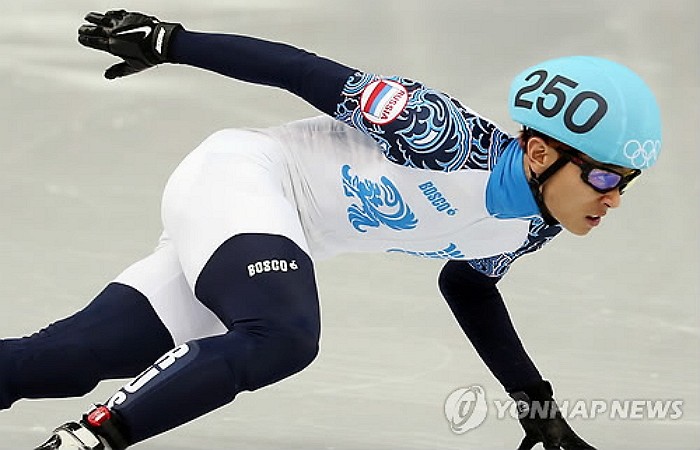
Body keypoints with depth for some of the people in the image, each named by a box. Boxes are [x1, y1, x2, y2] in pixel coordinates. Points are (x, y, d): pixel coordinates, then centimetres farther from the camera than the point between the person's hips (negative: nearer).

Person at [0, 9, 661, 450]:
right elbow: (315, 76, -20)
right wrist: (169, 42, -15)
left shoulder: (530, 226, 0)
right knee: (281, 338, -35)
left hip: (285, 238, 8)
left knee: (74, 357, -1)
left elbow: (468, 286, 20)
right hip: (235, 176, -8)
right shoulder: (447, 136, -26)